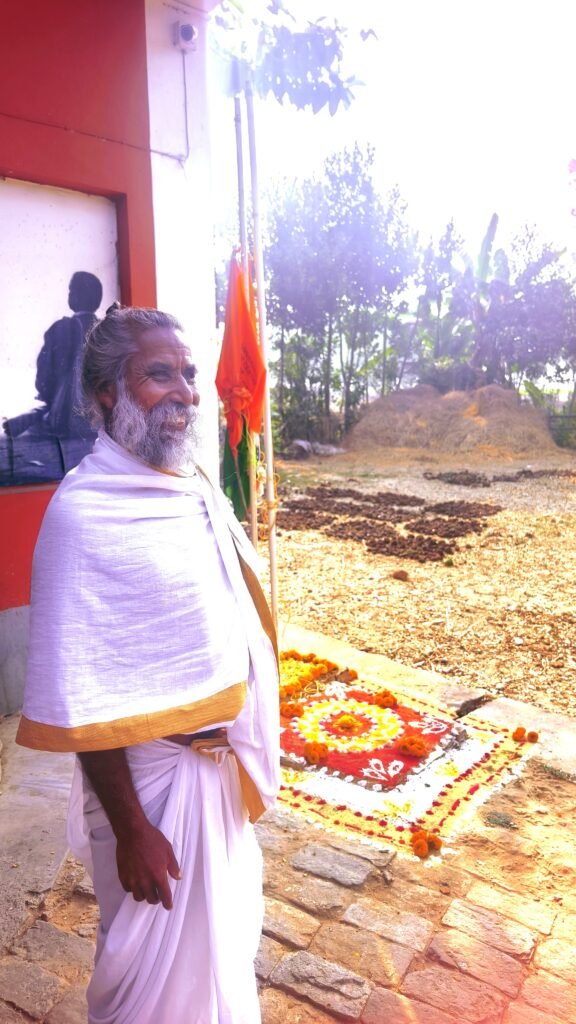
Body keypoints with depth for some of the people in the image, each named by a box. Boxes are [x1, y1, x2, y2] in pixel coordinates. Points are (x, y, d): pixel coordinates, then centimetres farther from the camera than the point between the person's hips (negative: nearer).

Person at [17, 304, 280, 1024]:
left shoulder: (193, 484, -1)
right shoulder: (83, 513, -24)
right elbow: (81, 698, -22)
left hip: (222, 754, 8)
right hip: (153, 768, -7)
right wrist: (129, 829, -17)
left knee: (227, 922, 30)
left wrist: (246, 741, 13)